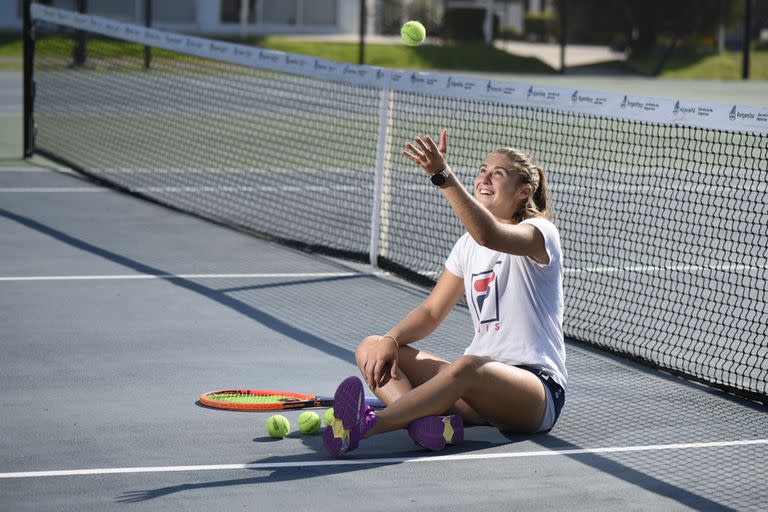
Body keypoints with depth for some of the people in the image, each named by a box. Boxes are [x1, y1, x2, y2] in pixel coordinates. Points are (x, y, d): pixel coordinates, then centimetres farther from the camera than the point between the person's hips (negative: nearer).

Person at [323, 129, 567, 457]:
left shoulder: (539, 233, -7)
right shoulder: (468, 245, 16)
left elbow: (488, 234, -31)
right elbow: (431, 312, 12)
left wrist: (443, 176, -42)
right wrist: (390, 340, -9)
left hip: (538, 389, -8)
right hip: (477, 389, 8)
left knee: (466, 367, -41)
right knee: (371, 349, -7)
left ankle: (362, 427, -49)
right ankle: (424, 419, -40)